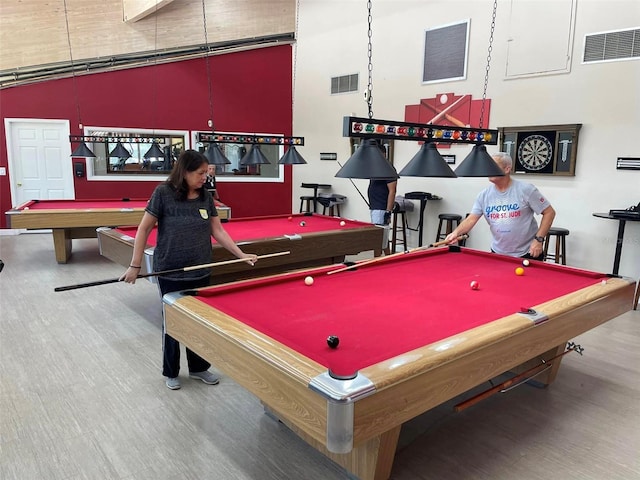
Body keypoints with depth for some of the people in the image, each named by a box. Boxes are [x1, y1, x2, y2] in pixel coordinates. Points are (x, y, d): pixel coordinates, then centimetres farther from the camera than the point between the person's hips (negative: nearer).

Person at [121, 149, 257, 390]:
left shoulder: (206, 197, 1)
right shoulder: (163, 193, -12)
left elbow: (218, 231, 4)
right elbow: (144, 229, -7)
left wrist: (242, 255, -3)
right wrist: (135, 265, -8)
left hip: (200, 272, 4)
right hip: (170, 273, -4)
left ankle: (199, 367, 34)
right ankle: (170, 372, 31)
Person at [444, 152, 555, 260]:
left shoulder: (526, 190, -12)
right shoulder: (484, 195, -3)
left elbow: (549, 212, -8)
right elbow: (471, 219, -7)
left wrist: (539, 239, -16)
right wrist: (456, 232, -27)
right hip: (498, 254, 3)